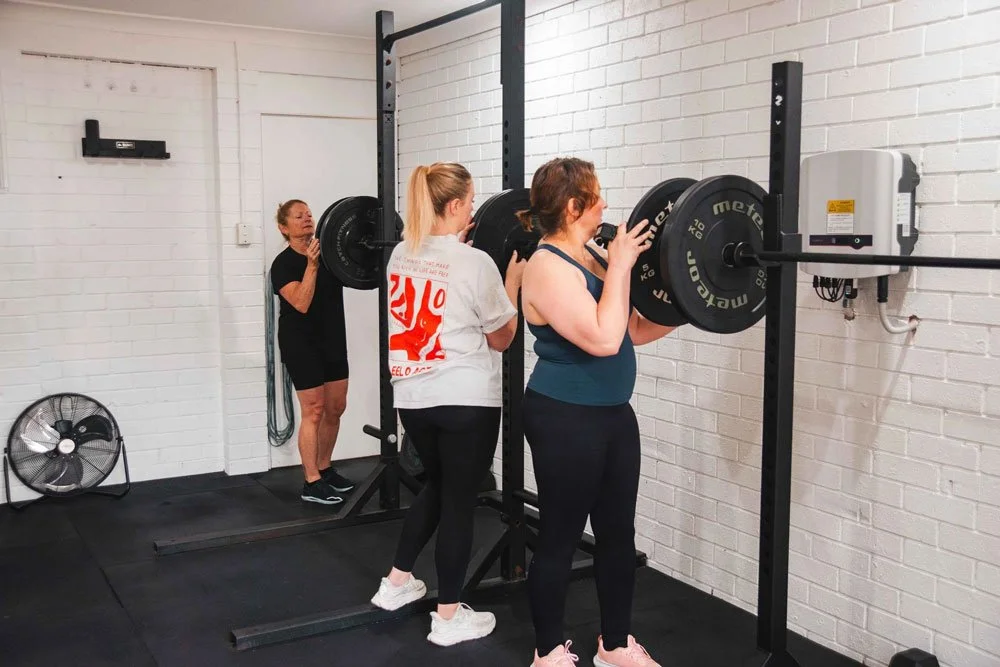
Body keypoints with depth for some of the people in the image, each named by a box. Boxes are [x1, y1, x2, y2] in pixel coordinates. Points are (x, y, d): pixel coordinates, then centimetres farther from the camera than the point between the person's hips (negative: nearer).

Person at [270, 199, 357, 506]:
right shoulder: (284, 263, -11)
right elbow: (302, 303, -24)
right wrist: (312, 265, -30)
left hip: (333, 339, 7)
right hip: (301, 343, -6)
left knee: (336, 408, 10)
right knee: (314, 410, -7)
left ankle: (325, 469, 24)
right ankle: (311, 482, -1)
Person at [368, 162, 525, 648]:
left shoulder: (401, 254, 6)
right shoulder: (474, 262, -15)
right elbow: (500, 338, -5)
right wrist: (512, 281, 4)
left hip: (412, 396, 7)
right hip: (465, 400, -7)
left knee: (437, 485, 25)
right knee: (459, 500, 4)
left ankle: (396, 583, 32)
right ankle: (449, 617, 15)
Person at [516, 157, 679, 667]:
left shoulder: (591, 256, 10)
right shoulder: (548, 268, -17)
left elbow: (633, 330, 14)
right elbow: (603, 339, -27)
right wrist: (619, 267, -21)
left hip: (613, 415, 9)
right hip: (565, 421, -9)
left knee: (619, 534, 15)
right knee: (559, 539, 4)